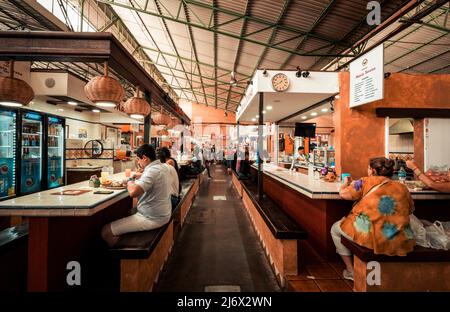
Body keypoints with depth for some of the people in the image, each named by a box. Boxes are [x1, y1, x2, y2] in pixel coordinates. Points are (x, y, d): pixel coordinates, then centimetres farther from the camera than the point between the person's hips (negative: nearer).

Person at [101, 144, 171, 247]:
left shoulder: (152, 170, -22)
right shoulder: (158, 167, 11)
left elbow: (133, 192, -32)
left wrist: (130, 184, -10)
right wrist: (135, 182, 8)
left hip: (152, 219, -11)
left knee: (106, 231, -8)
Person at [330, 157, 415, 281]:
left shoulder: (367, 181, -4)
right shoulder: (402, 187, 9)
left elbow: (343, 194, -1)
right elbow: (410, 210, 20)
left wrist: (346, 183, 21)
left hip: (372, 237, -5)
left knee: (335, 229, 19)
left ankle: (351, 271, 22)